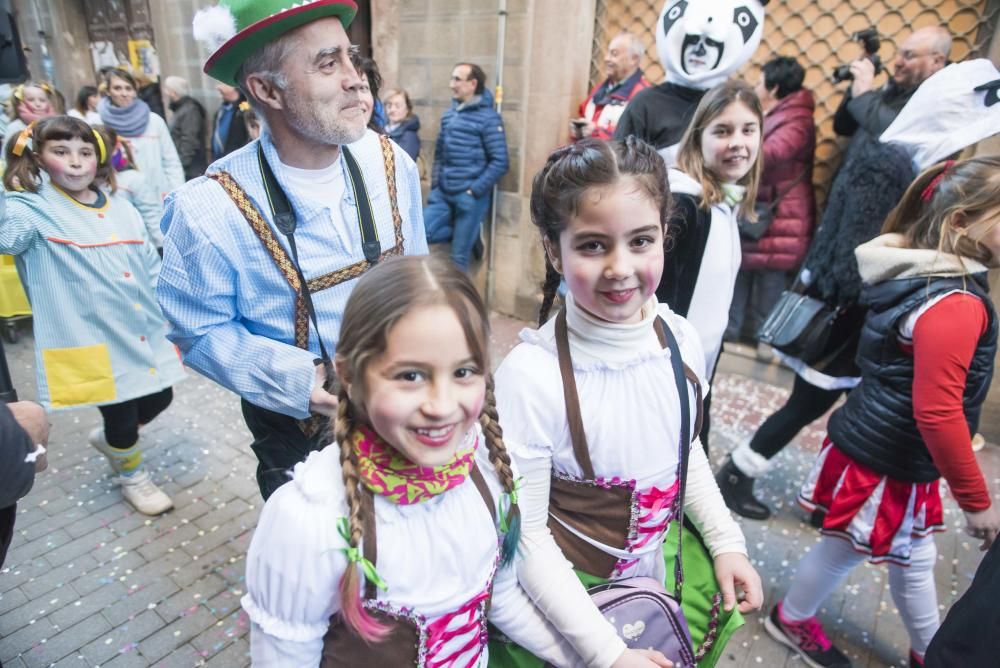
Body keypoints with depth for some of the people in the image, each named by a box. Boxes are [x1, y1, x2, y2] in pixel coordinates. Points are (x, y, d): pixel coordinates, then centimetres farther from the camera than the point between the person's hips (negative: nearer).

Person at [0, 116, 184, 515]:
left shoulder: (121, 208, 5)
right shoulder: (34, 209, -9)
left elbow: (151, 269, 11)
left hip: (144, 333, 5)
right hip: (91, 342, -5)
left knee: (159, 400, 18)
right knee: (122, 418, 9)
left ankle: (108, 438, 49)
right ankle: (132, 477, 40)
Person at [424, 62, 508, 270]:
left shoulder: (488, 117, -8)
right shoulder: (449, 113, 12)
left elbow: (500, 162, -13)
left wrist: (474, 191, -16)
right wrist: (435, 182, 9)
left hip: (469, 196, -6)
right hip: (443, 193, 7)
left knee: (459, 256, -1)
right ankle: (470, 236, 14)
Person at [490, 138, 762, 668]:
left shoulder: (682, 341, -13)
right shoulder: (531, 374, -29)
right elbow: (526, 536, -20)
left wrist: (726, 542, 1)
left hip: (662, 569, 5)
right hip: (567, 594, -4)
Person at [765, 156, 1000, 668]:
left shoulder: (921, 278, 2)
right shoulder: (957, 305, -27)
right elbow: (938, 413, -28)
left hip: (893, 454, 9)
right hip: (883, 465, -9)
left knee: (914, 558, 26)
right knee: (844, 550, 14)